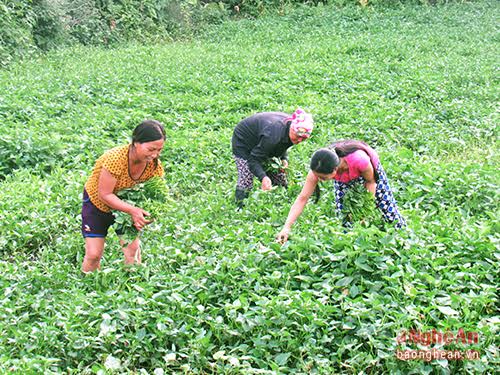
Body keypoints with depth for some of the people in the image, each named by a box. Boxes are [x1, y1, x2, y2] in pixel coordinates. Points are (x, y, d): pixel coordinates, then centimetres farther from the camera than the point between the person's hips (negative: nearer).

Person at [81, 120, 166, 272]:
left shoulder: (155, 165, -21)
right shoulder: (116, 158, -37)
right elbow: (104, 195, -30)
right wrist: (133, 210, -40)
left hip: (126, 203, 4)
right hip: (97, 202, -4)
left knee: (133, 249, -7)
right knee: (94, 254, -3)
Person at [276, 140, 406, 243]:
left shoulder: (359, 159, -48)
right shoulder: (318, 170, -39)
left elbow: (370, 181, -25)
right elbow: (302, 199, -35)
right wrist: (287, 227, -42)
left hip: (369, 169, -2)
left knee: (387, 207, 7)